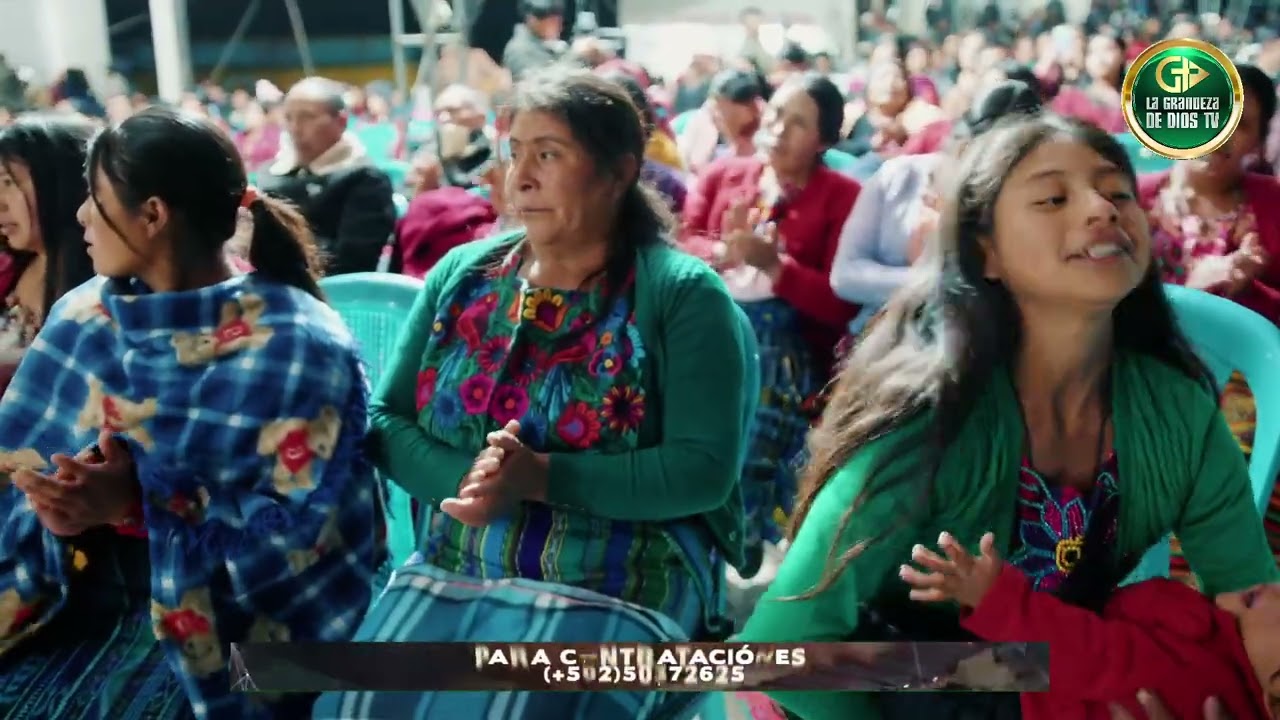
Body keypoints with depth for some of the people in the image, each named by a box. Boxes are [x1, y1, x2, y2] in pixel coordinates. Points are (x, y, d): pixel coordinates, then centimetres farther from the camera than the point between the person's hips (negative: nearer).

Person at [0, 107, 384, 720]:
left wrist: (137, 505, -23)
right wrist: (67, 502, -19)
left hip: (235, 624, -5)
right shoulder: (81, 322, 5)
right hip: (88, 602, 5)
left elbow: (305, 531, -16)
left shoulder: (297, 348, -13)